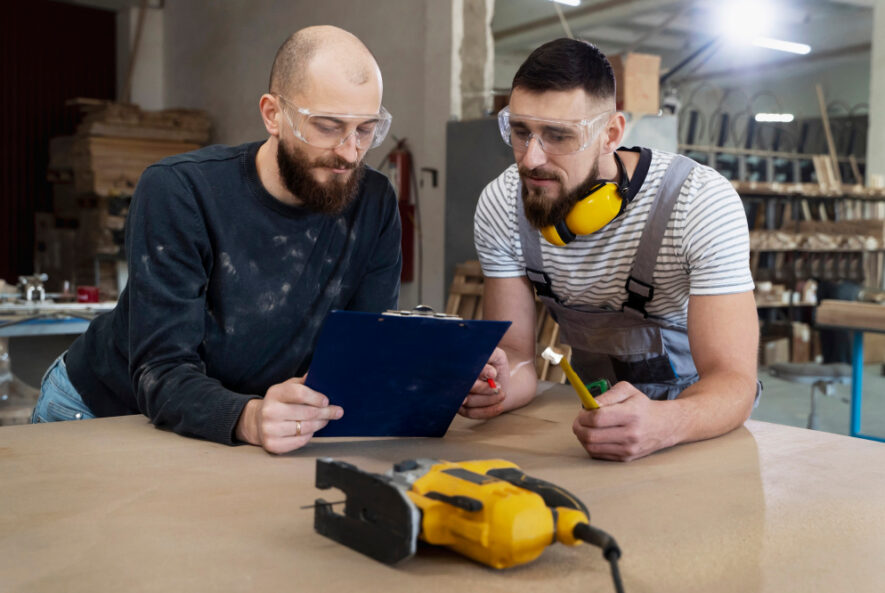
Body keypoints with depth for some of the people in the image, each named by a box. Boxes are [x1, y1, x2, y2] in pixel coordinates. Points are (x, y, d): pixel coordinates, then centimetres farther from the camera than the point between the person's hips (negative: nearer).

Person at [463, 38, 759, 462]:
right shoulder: (500, 207, -12)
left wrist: (660, 424, -49)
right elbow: (517, 355, -8)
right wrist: (496, 386, -33)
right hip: (590, 404, 4)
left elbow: (733, 380, -27)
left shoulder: (703, 204, -23)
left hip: (697, 415, -4)